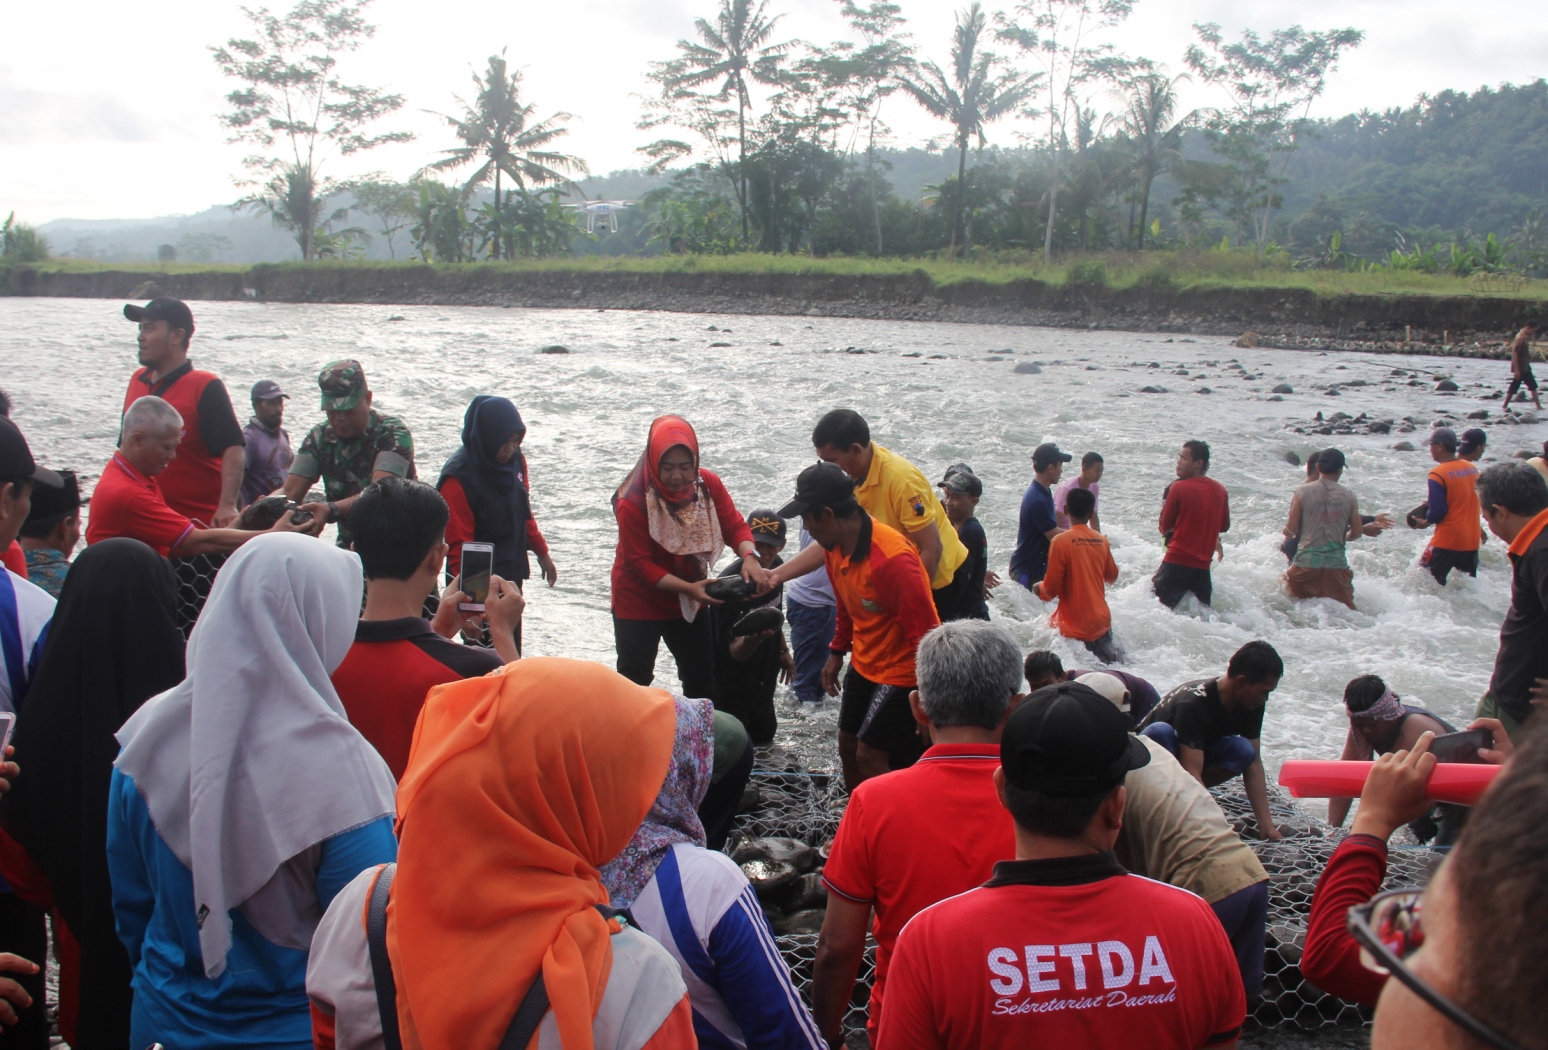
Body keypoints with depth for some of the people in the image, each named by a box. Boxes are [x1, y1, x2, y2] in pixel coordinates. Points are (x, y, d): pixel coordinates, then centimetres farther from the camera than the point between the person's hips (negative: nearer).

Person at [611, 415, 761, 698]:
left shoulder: (708, 484, -12)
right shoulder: (633, 501, -25)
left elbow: (735, 526, -9)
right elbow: (639, 565, -24)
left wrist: (749, 557, -32)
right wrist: (688, 588, -34)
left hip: (689, 601, 5)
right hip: (639, 602, -5)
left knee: (701, 678, 14)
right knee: (634, 682, 2)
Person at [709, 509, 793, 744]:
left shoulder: (776, 569, -8)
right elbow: (736, 652, -31)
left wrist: (783, 651, 19)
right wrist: (752, 638, -51)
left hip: (763, 680, 7)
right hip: (732, 685, -7)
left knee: (763, 736, 20)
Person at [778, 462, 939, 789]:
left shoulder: (892, 559, -31)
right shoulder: (836, 545, -3)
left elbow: (925, 631, -27)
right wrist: (837, 652, 15)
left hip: (902, 671, -9)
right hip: (864, 663, 9)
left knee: (869, 755, -10)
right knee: (848, 746, 15)